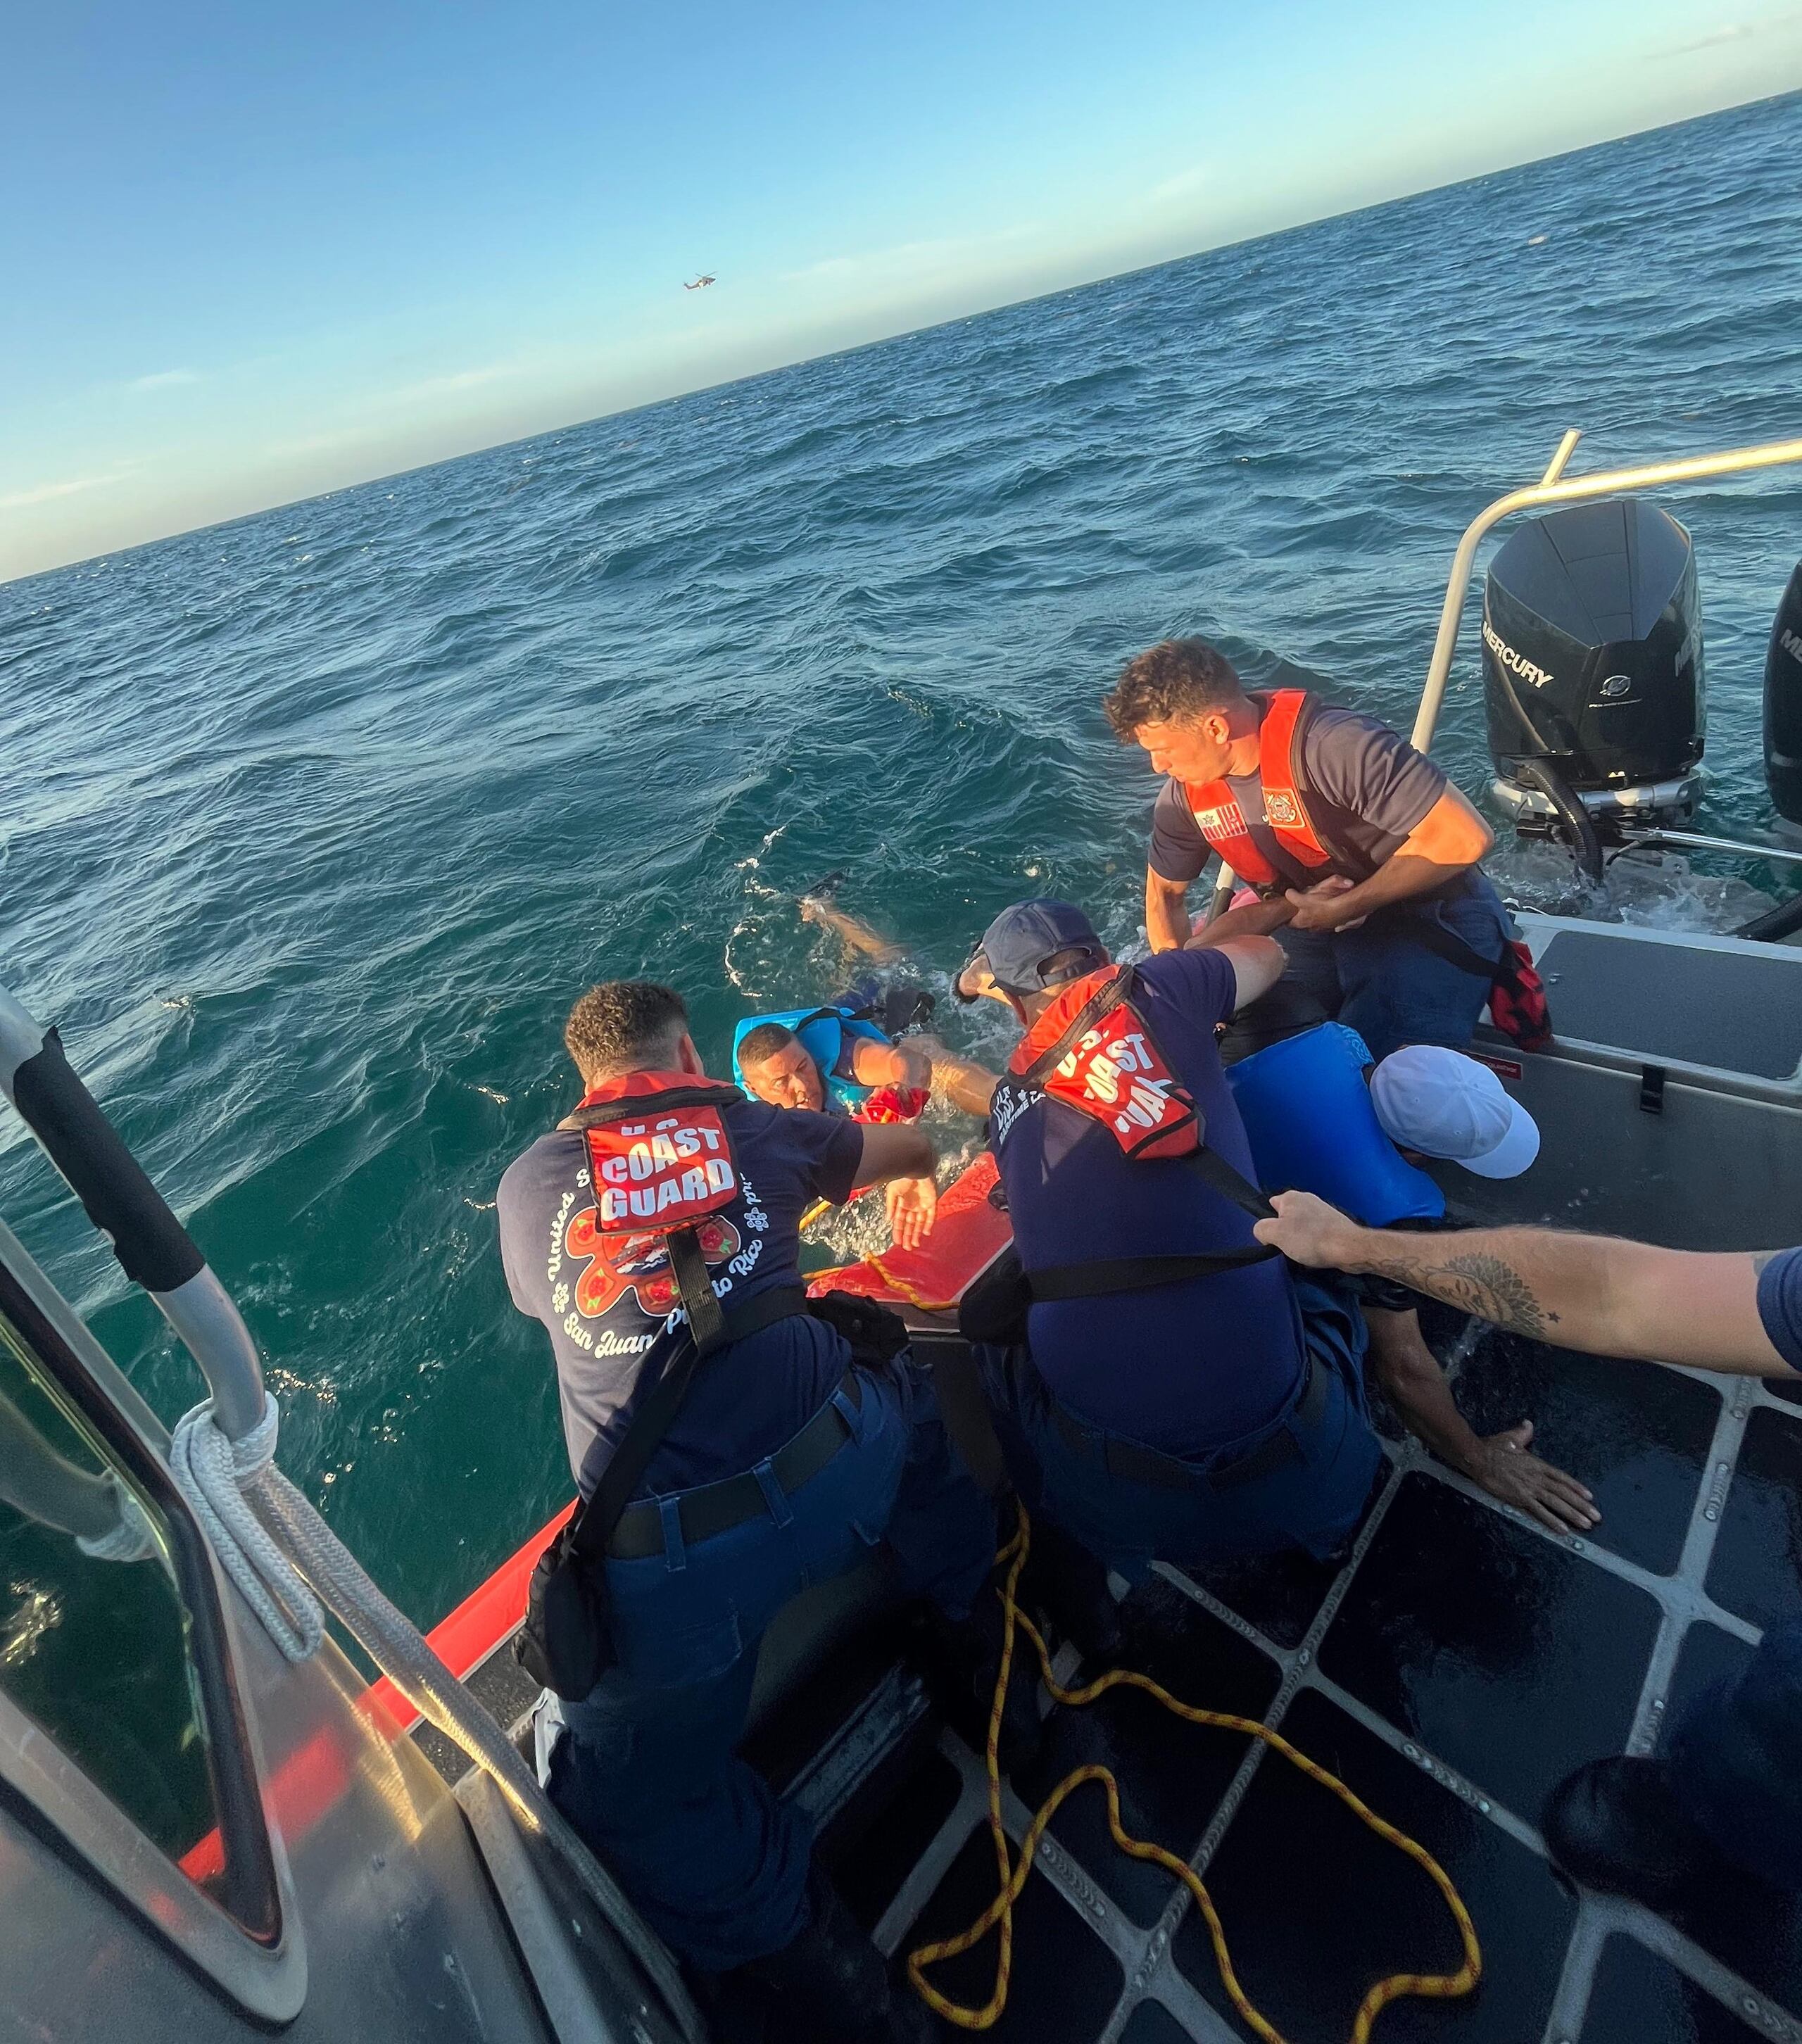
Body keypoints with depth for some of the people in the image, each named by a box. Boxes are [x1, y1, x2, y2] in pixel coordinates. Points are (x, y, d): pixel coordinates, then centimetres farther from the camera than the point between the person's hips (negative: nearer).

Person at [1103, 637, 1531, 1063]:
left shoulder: (1331, 746, -28)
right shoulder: (1184, 796, -6)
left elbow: (1464, 837, -27)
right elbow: (1165, 891, 11)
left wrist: (1344, 907, -21)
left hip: (1432, 920, -5)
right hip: (1315, 927, 6)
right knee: (1234, 1054, -13)